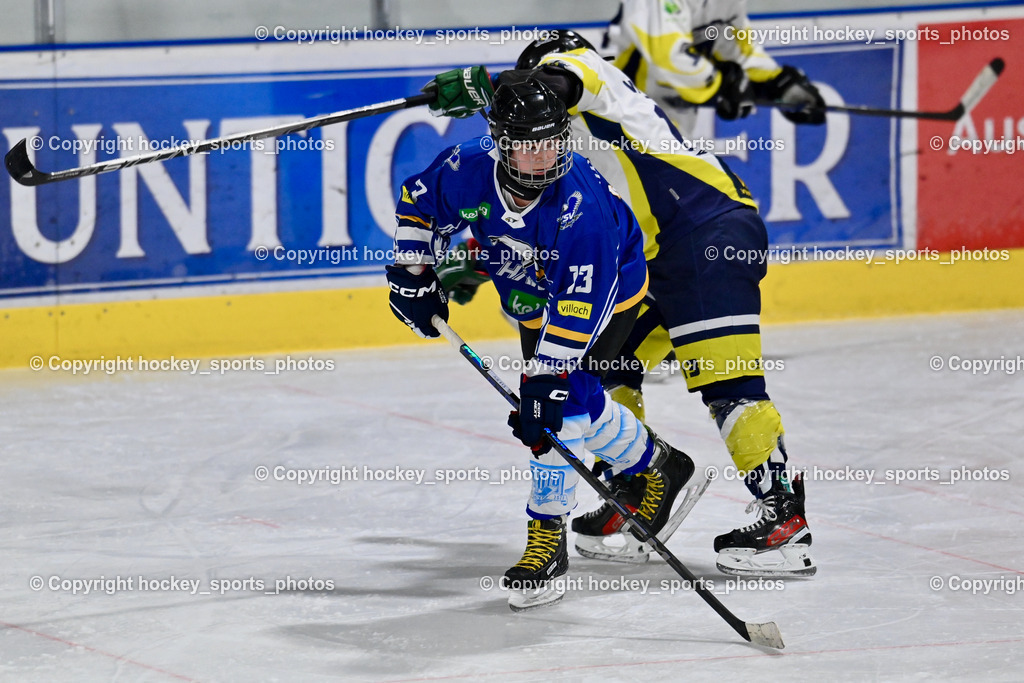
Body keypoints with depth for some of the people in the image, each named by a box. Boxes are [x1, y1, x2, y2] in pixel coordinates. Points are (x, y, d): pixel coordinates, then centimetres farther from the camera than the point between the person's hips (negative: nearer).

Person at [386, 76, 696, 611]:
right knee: (579, 404, 8)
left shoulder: (580, 201, -40)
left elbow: (581, 302, -40)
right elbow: (418, 203, -2)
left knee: (561, 400, -20)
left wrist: (547, 376, -42)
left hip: (609, 291, -6)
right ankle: (656, 467, 32)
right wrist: (413, 274, -6)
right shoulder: (467, 170, -26)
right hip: (534, 299, 6)